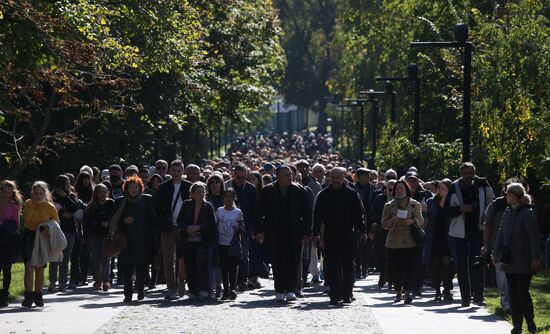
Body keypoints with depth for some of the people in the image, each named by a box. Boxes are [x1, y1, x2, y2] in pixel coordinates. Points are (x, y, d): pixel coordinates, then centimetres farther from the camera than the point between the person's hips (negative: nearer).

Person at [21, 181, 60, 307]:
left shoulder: (50, 207, -3)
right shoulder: (28, 203, -1)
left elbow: (56, 223, 1)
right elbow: (26, 218, -16)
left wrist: (48, 229, -18)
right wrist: (33, 204, -18)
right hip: (29, 236, 0)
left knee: (40, 269, 7)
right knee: (29, 267, -10)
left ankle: (38, 296, 16)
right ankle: (28, 296, -8)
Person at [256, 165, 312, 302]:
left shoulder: (300, 191, 3)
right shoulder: (268, 191, 4)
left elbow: (307, 213, 5)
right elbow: (261, 212, 6)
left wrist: (306, 232, -1)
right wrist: (260, 231, -1)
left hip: (294, 234, 0)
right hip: (274, 234, 0)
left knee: (293, 263, -2)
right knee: (277, 263, 1)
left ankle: (291, 290, 5)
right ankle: (279, 291, 8)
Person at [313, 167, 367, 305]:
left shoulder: (352, 194, 5)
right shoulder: (324, 195, 6)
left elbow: (360, 213, 7)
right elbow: (317, 216, 8)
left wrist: (362, 231, 0)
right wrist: (316, 233, 2)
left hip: (348, 236, 0)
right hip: (330, 236, 0)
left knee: (348, 267, 2)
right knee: (331, 268, -2)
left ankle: (346, 294, 10)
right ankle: (335, 295, 1)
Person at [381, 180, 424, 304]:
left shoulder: (414, 204, 8)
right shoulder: (389, 205, 10)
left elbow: (421, 222, 6)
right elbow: (384, 224, 8)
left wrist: (412, 221, -14)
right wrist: (392, 221, -13)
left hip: (409, 241, -2)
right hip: (394, 242, 2)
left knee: (409, 266, -11)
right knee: (395, 268, 1)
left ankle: (408, 291, -12)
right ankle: (398, 291, 14)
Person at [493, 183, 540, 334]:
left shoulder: (527, 214, -13)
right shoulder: (507, 212, 10)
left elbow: (534, 237, -14)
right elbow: (501, 234, 15)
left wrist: (536, 258, -17)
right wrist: (496, 253, 11)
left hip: (524, 262, -7)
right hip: (509, 261, 7)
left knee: (522, 292, -5)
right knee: (513, 293, 6)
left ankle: (530, 322, 12)